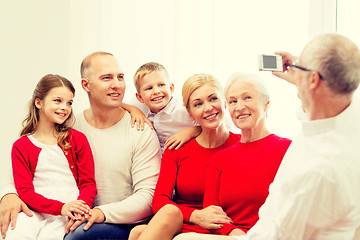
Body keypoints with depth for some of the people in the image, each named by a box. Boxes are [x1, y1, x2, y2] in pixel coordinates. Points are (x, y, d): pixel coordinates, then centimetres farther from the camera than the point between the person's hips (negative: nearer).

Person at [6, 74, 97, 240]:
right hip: (35, 210, 0)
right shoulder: (21, 146, 9)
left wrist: (80, 206, -16)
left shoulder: (78, 139, 11)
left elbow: (88, 183, 7)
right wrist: (60, 207, -17)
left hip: (70, 214, 0)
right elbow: (24, 190, 0)